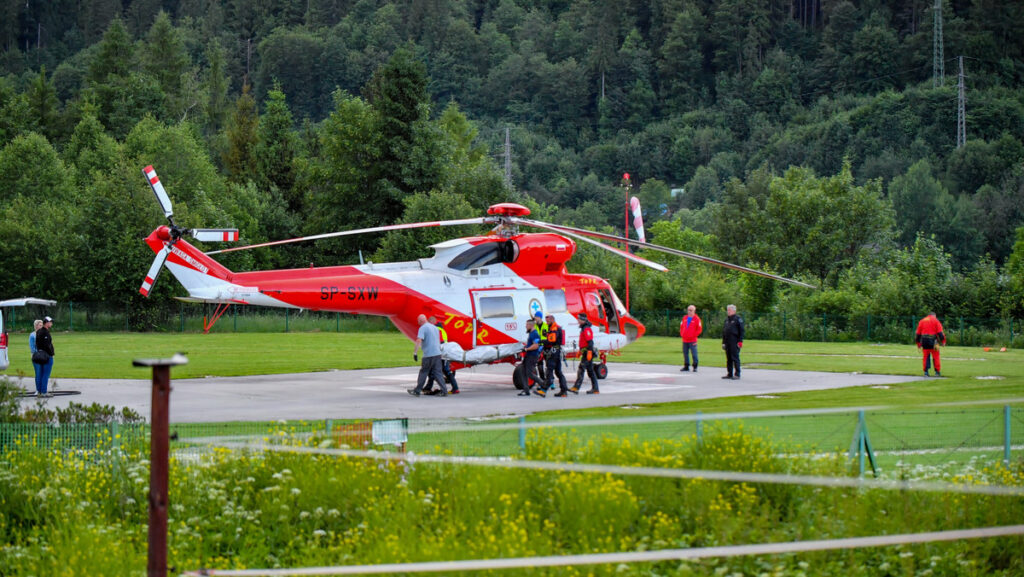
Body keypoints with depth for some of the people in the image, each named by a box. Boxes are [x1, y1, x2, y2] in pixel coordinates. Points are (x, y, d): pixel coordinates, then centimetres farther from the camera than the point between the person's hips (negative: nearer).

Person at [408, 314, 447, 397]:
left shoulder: (422, 328, -8)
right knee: (437, 373, 6)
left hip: (429, 355, -7)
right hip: (438, 353, 7)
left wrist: (415, 353, -20)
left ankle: (417, 391, 12)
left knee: (423, 373, 4)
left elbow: (419, 341, -20)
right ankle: (444, 391, -2)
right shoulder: (434, 327, 17)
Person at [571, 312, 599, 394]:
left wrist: (589, 352, -27)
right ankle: (595, 389, 13)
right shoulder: (583, 328, 18)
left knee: (581, 370, -14)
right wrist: (580, 350, 30)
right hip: (585, 352, 11)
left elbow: (590, 342, -22)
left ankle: (576, 388, -18)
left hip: (587, 352, -11)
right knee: (590, 371, 11)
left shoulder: (587, 329, -14)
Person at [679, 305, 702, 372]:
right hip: (684, 340, 5)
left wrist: (694, 335, -9)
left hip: (692, 340, -5)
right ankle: (686, 367, 16)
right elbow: (681, 327, 21)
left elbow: (699, 329, -4)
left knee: (694, 354, -6)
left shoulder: (696, 319, -3)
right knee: (685, 353, 8)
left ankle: (695, 367, 0)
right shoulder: (684, 318, 13)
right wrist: (682, 334, 9)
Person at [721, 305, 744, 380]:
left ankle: (737, 374, -6)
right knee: (729, 358, 10)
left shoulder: (738, 319, -4)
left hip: (735, 342, -8)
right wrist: (723, 342, 18)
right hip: (727, 341, 8)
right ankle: (729, 373, 16)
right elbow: (724, 331, 23)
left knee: (735, 358, -8)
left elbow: (742, 330, -8)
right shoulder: (727, 319, 18)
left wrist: (740, 341, -15)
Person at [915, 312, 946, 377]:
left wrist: (919, 344, 19)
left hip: (924, 340, 3)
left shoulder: (921, 321, 17)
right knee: (936, 356, 2)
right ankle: (937, 372, 1)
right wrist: (943, 341, -1)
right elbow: (940, 332, -4)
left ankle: (926, 372, 3)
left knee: (926, 356, 7)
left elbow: (918, 333, 15)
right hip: (932, 340, -3)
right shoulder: (935, 320, 6)